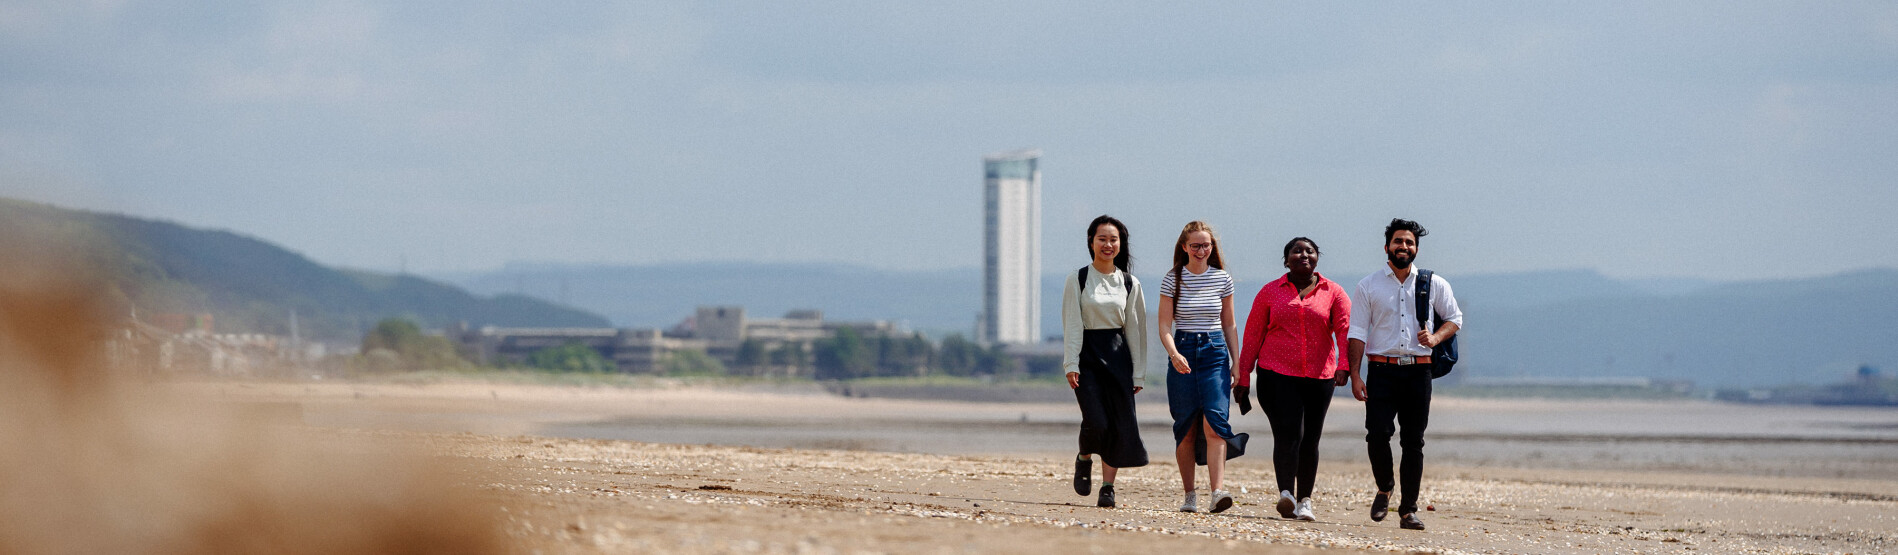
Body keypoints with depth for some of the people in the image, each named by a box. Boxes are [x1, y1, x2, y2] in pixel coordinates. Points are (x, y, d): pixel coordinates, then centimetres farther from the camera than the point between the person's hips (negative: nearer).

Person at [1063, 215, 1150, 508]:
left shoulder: (1129, 284, 8)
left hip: (1118, 355, 3)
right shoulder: (1078, 281, 1)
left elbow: (1135, 329, 9)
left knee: (1119, 424, -5)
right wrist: (1071, 365, -12)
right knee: (1096, 421, -15)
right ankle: (1084, 460, 17)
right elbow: (1071, 326, -2)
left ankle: (1108, 487, 2)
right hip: (1088, 354, -3)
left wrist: (1138, 373, 4)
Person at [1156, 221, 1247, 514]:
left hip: (1215, 352, 0)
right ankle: (1189, 495, 11)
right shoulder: (1173, 280, 1)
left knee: (1214, 421, -15)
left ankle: (1217, 492, -23)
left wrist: (1236, 364, 11)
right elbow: (1164, 325, -2)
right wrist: (1174, 354, -20)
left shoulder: (1222, 279, 6)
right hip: (1182, 352, 0)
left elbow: (1228, 325, 14)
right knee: (1185, 427, 1)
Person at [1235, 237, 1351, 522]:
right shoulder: (1270, 292, 9)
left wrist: (1344, 365, -21)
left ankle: (1304, 501, 17)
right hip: (1277, 375, -1)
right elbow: (1253, 335, 10)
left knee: (1310, 440, 6)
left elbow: (1346, 329, -5)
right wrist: (1243, 377, 7)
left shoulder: (1333, 293, 7)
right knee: (1288, 433, -17)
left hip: (1319, 377, 1)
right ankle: (1286, 495, -27)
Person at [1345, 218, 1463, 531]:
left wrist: (1436, 337, -4)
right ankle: (1384, 490, 13)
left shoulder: (1434, 285, 10)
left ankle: (1408, 510, 5)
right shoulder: (1369, 286, 8)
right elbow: (1358, 332, 5)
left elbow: (1454, 318, 18)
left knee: (1414, 441, 1)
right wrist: (1355, 375, -5)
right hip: (1382, 372, -1)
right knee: (1377, 434, -14)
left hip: (1417, 372, 1)